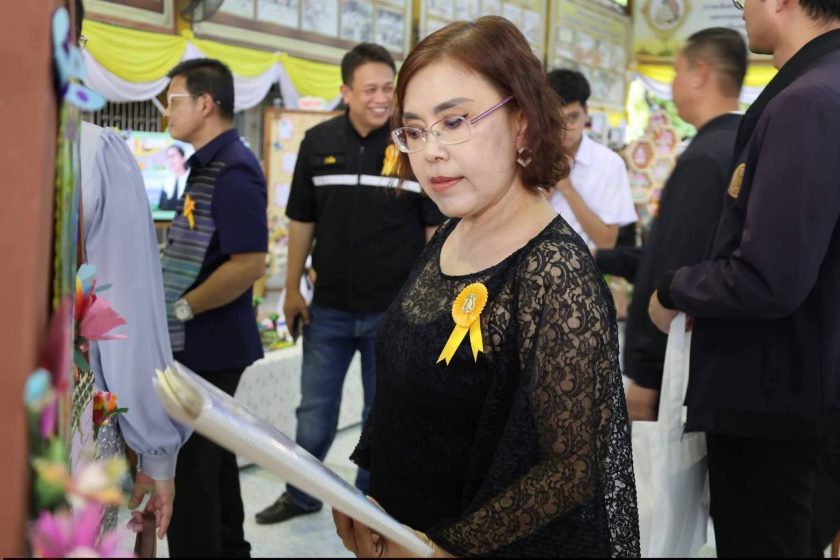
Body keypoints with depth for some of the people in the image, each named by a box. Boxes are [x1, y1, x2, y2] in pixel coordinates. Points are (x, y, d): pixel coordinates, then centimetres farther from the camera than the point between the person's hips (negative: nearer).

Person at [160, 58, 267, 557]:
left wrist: (180, 309, -17)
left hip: (210, 351, -10)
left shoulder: (233, 170, -17)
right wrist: (174, 303, 11)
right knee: (212, 463, 20)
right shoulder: (207, 165, 13)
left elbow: (248, 264, -25)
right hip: (201, 348, 10)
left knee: (189, 471, -3)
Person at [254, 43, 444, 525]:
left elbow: (437, 227, -3)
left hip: (395, 310, -2)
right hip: (329, 307, 2)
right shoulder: (319, 142, -2)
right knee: (314, 413, 15)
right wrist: (292, 289, 6)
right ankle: (300, 495, 35)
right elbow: (302, 222, 6)